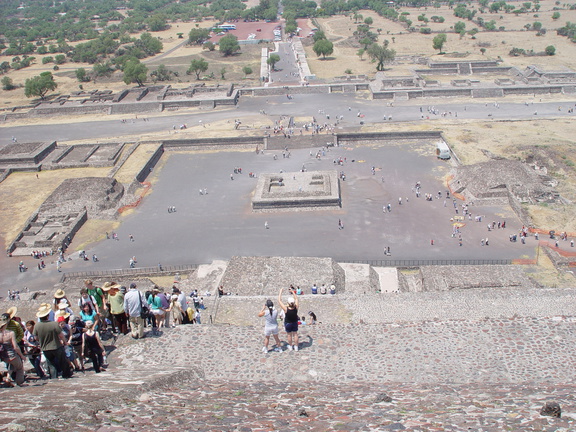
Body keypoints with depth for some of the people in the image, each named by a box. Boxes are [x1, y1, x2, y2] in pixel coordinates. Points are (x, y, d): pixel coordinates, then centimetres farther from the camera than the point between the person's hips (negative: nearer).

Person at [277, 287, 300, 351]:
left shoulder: (286, 309, -34)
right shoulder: (296, 308, -28)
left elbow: (279, 301, -26)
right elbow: (296, 299, -9)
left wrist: (280, 292, -19)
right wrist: (293, 292, 1)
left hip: (288, 323, -2)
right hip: (295, 322, 2)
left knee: (289, 335, 17)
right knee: (295, 334, 19)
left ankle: (290, 347, 35)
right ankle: (296, 347, 32)